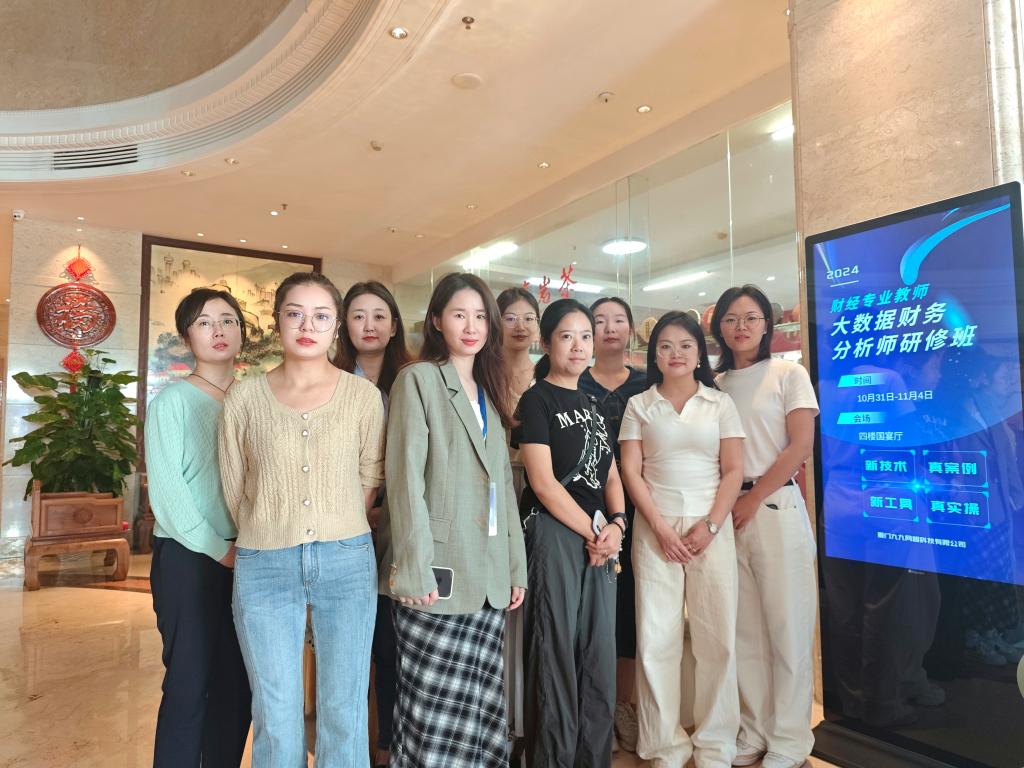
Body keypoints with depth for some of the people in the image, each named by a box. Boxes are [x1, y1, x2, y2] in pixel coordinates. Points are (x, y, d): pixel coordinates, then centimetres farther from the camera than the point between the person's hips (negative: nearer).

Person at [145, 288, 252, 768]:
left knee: (237, 683, 11)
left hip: (246, 560, 4)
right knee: (189, 682, 4)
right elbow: (167, 493, -10)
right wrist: (219, 550, -12)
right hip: (188, 559, -4)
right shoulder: (173, 400, -5)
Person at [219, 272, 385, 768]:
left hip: (347, 563, 0)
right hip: (264, 567, 0)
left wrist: (337, 537, 9)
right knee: (276, 719, 10)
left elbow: (369, 479, 7)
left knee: (344, 713, 9)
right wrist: (269, 535, 11)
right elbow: (233, 488, 8)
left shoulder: (363, 395, -1)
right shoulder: (245, 396, 0)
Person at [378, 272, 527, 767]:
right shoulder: (417, 379, -4)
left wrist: (516, 565, 12)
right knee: (435, 711, 1)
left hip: (488, 577, 6)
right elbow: (406, 479, -11)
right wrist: (415, 571, -16)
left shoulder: (490, 390, 16)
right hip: (439, 574, -6)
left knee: (480, 706, 11)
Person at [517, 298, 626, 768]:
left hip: (601, 537, 7)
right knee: (558, 650, 0)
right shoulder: (536, 400, -5)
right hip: (556, 534, -6)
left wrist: (615, 524, -3)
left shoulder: (592, 404, 16)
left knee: (600, 653, 11)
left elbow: (610, 474, 15)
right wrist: (593, 531, -10)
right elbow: (543, 483, -13)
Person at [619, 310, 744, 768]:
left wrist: (710, 526, -9)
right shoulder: (639, 405, 7)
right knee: (656, 638, 1)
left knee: (717, 636, 2)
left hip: (711, 528, 1)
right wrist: (662, 528, -8)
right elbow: (631, 472, 1)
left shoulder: (720, 404, 8)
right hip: (656, 528, 0)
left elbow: (733, 471, 3)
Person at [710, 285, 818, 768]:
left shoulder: (789, 374, 2)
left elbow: (800, 447, -7)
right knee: (744, 627, 10)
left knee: (786, 625, 2)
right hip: (726, 513, 4)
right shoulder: (714, 385, 12)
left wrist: (752, 500, -10)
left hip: (776, 507, -4)